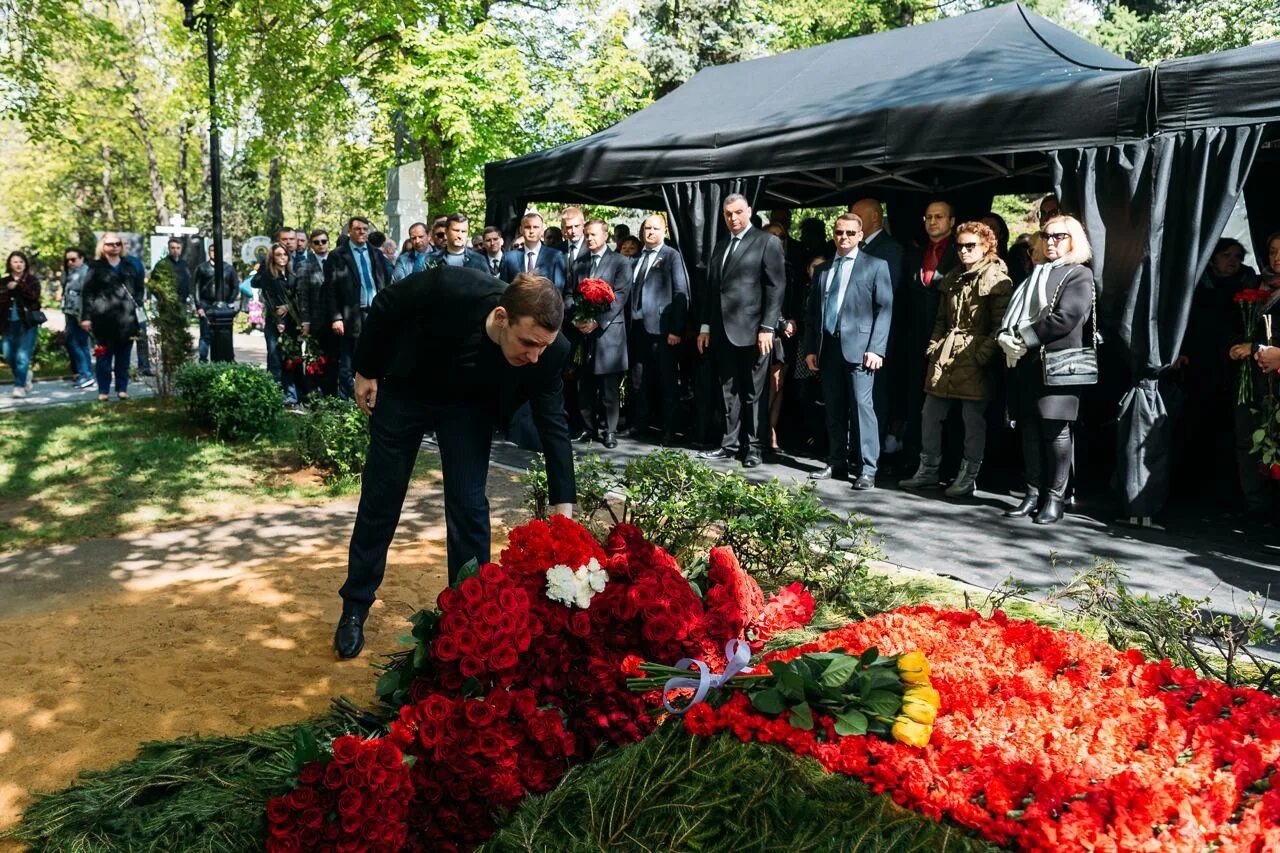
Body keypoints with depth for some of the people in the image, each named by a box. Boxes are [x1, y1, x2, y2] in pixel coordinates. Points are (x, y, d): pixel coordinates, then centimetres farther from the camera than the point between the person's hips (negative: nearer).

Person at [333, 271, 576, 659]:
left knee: (469, 506, -5)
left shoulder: (548, 352, -31)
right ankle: (355, 608, 27)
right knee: (380, 502, 9)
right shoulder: (448, 288, -38)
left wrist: (563, 509, -25)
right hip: (404, 390, -1)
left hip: (469, 406, 1)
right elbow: (384, 306, -18)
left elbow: (553, 425, -21)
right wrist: (365, 371, -7)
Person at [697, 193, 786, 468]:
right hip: (723, 331, 6)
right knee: (729, 391, 10)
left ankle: (754, 448, 11)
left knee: (752, 393, 2)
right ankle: (730, 445, 17)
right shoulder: (721, 246, 18)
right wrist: (706, 326, 14)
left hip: (752, 331, -6)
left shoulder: (767, 242, -3)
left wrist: (767, 327, -14)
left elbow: (776, 287, -8)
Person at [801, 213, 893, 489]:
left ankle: (868, 470, -4)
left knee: (863, 405, -8)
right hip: (828, 347, 5)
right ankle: (837, 464, 17)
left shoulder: (876, 266, 4)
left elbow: (884, 309, -3)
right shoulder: (822, 270, 17)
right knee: (834, 409, 9)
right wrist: (810, 348, 8)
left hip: (858, 347, -5)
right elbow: (813, 312, 17)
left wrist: (876, 348, -12)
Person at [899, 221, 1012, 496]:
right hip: (944, 357, 7)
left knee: (973, 419, 1)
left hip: (975, 359, -7)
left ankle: (968, 476, 11)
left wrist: (983, 355, -16)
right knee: (930, 415, 9)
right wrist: (934, 347, 9)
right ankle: (928, 471, 21)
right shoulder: (952, 279, 17)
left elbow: (1000, 325, -10)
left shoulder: (997, 280, -5)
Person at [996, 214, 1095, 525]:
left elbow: (1065, 318, -13)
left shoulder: (1079, 276, 1)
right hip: (1026, 361, 7)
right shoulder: (1036, 274, 23)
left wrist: (1024, 338, -13)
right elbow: (1013, 312, 18)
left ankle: (1055, 498, -1)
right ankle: (1033, 495, 11)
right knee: (1030, 430, 6)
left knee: (1055, 430, -6)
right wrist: (1007, 337, -2)